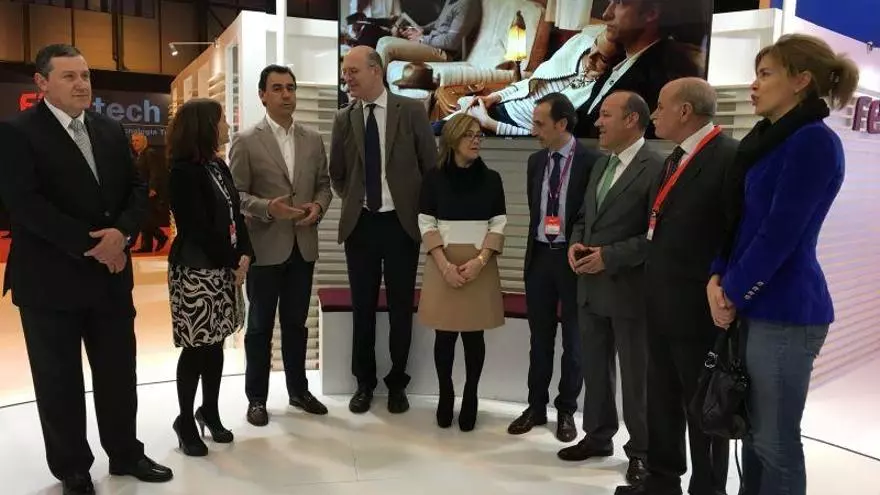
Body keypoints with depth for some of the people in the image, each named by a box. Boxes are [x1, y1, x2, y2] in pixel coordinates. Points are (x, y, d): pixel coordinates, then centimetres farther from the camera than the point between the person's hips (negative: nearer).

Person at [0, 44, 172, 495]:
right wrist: (90, 244, -19)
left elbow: (137, 188, 8)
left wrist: (121, 231, -11)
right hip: (50, 279, -5)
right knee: (59, 380, 9)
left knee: (119, 372, 13)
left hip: (111, 273, 5)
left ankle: (125, 454, 30)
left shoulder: (111, 131, 10)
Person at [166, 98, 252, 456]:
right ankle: (186, 420, 17)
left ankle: (210, 412, 27)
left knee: (215, 344, 13)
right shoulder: (184, 172, -13)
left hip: (224, 268, 7)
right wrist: (233, 262, -10)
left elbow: (235, 215, 10)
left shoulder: (218, 166, 11)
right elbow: (199, 229, -16)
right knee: (196, 347, 1)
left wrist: (245, 256, -3)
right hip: (195, 270, -7)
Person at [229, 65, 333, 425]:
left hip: (304, 245, 4)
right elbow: (235, 193, -6)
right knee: (260, 326, 8)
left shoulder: (313, 139, 9)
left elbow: (324, 184, 12)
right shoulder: (246, 142, -4)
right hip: (265, 247, -4)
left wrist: (318, 206, -8)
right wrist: (268, 208, -22)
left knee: (296, 323, 15)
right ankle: (256, 398, 22)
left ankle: (298, 390, 29)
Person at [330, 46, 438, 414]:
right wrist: (352, 201, 10)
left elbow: (431, 167, 1)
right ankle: (364, 383, 24)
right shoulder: (344, 119, 4)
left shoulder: (411, 111, -4)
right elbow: (336, 174, 16)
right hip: (360, 224, 2)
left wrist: (420, 208, 2)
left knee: (400, 308, 7)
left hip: (401, 223, -2)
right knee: (363, 307, 9)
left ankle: (397, 383, 23)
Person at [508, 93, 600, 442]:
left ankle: (566, 411, 23)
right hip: (539, 256, 5)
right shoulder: (535, 162, 7)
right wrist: (536, 247, 9)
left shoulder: (591, 162, -10)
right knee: (540, 338, 13)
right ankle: (536, 407, 26)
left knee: (573, 340, 9)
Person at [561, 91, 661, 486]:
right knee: (594, 369, 17)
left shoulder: (656, 168, -14)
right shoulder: (600, 166, 14)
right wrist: (576, 243, 0)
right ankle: (598, 436, 34)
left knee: (636, 376, 6)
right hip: (591, 287, 8)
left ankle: (641, 451, 23)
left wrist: (610, 256, -20)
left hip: (630, 290, -8)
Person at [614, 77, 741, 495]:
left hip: (700, 309, -8)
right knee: (662, 401, 18)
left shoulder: (731, 157, -14)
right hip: (661, 307, 9)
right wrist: (654, 290, 7)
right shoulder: (675, 160, 14)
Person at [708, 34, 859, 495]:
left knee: (775, 441, 3)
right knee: (753, 432, 18)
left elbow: (780, 233, -18)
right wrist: (718, 279, -1)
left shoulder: (814, 141, -14)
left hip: (784, 311, -8)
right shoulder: (765, 140, 13)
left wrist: (734, 293, -9)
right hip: (756, 307, 8)